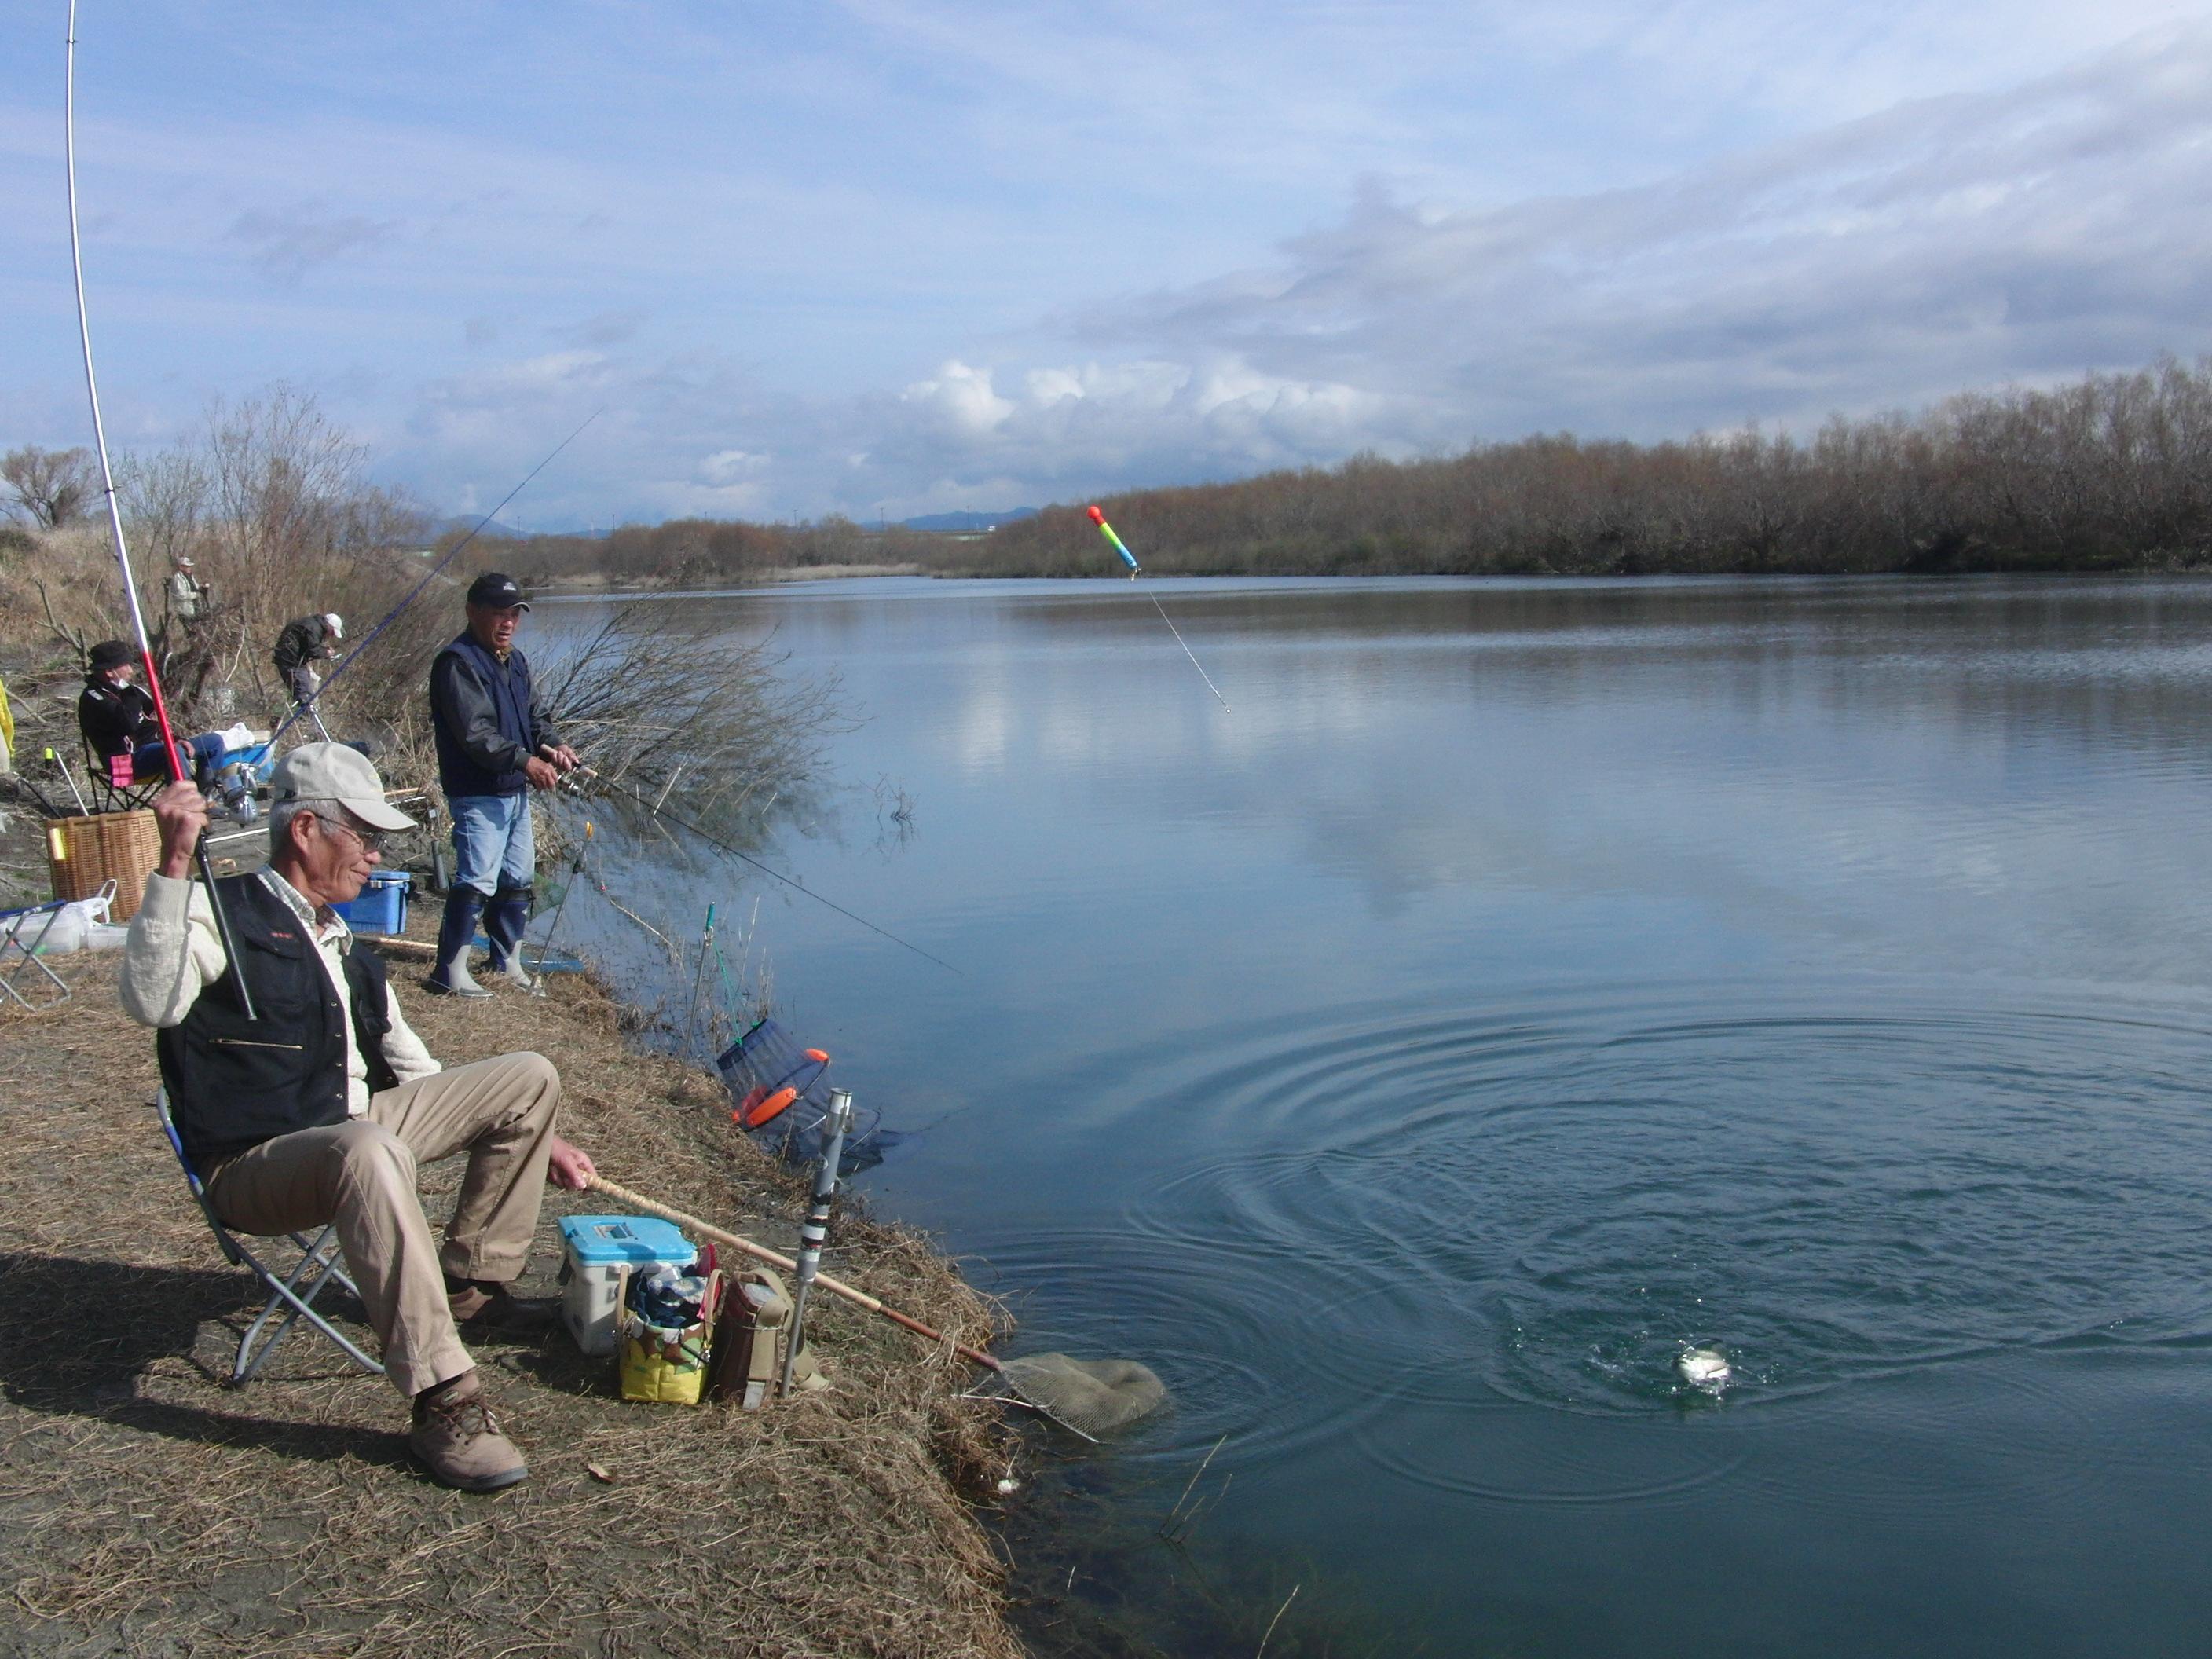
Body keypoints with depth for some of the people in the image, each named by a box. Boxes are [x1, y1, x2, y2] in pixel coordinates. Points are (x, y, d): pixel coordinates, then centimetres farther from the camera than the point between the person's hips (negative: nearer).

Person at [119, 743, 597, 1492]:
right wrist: (175, 862, -37)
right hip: (251, 1169, -8)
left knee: (528, 1078, 3)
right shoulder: (223, 913, -8)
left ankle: (470, 1282, 12)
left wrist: (537, 1139, 20)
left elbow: (417, 1077, 23)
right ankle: (443, 1404, -39)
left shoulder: (347, 952, 17)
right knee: (369, 1147, -41)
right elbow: (151, 1004, -30)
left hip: (353, 1133, 8)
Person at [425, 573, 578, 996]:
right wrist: (526, 761, -27)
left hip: (516, 791, 9)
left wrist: (554, 745, -2)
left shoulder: (515, 661, 15)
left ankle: (508, 963, 27)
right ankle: (450, 971, -4)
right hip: (477, 795, -9)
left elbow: (535, 716, 19)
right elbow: (475, 733, -23)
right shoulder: (457, 662, -15)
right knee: (477, 881, -12)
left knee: (518, 879, 15)